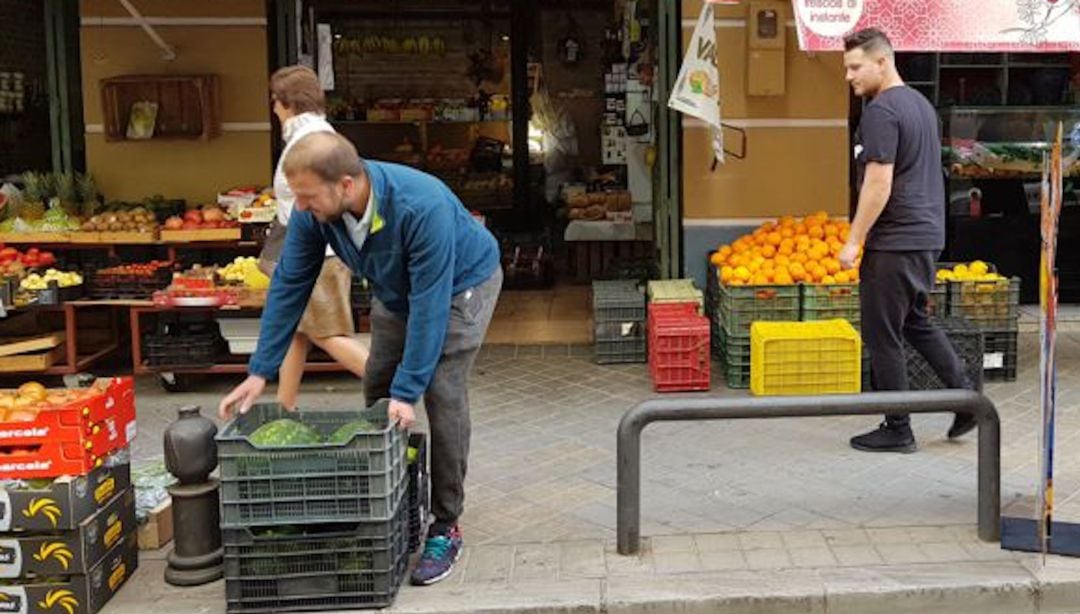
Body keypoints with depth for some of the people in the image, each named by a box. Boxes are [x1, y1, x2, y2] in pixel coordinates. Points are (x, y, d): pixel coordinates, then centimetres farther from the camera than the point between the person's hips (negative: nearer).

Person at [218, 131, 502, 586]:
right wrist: (260, 372, -18)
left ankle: (445, 527, -5)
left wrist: (407, 390, -36)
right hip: (395, 291, 6)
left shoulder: (422, 206, -42)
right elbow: (289, 285, -16)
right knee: (377, 392, 4)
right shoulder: (312, 212, -24)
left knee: (442, 394, -16)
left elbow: (429, 304, -38)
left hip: (462, 283, -6)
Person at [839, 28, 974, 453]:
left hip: (894, 242, -10)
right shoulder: (921, 104, 16)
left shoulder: (880, 112, -15)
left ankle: (897, 430, 8)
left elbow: (879, 183, -21)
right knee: (916, 322, 22)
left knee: (882, 336, 0)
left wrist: (854, 240, -16)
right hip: (928, 236, 10)